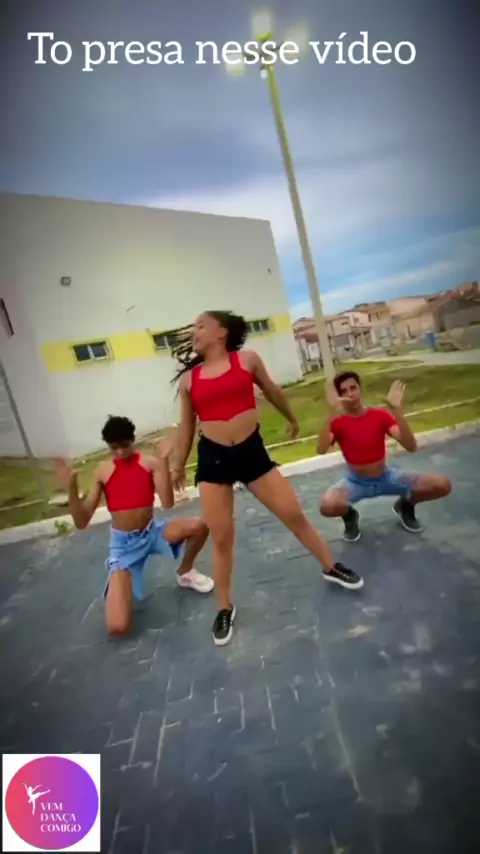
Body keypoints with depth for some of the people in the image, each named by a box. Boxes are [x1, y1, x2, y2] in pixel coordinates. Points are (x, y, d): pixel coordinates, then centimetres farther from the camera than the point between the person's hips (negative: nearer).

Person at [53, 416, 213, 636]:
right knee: (117, 627, -19)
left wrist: (163, 460, -26)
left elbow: (168, 503, -21)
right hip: (123, 544, -1)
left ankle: (185, 573, 6)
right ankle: (122, 587, 19)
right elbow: (82, 522, -7)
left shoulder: (150, 463, -7)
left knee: (198, 526, -27)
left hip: (152, 532, 1)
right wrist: (71, 489, -22)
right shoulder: (102, 472, -4)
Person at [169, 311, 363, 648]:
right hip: (212, 458, 1)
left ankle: (332, 568, 30)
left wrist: (292, 420, 30)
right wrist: (178, 465, 19)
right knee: (221, 537, 5)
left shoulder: (247, 359, 1)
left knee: (294, 514, 5)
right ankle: (225, 609, 25)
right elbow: (186, 425, 13)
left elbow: (272, 391, 16)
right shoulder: (188, 378, 4)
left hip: (252, 451, 0)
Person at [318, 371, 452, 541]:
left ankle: (405, 504, 14)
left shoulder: (381, 414, -9)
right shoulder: (337, 422, -14)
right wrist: (331, 412, -42)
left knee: (442, 485, -17)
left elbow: (411, 447, -21)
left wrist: (398, 411, -32)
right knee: (327, 505, -35)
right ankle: (350, 514, 3)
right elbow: (321, 450, -35)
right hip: (356, 482, -2)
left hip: (387, 476, 2)